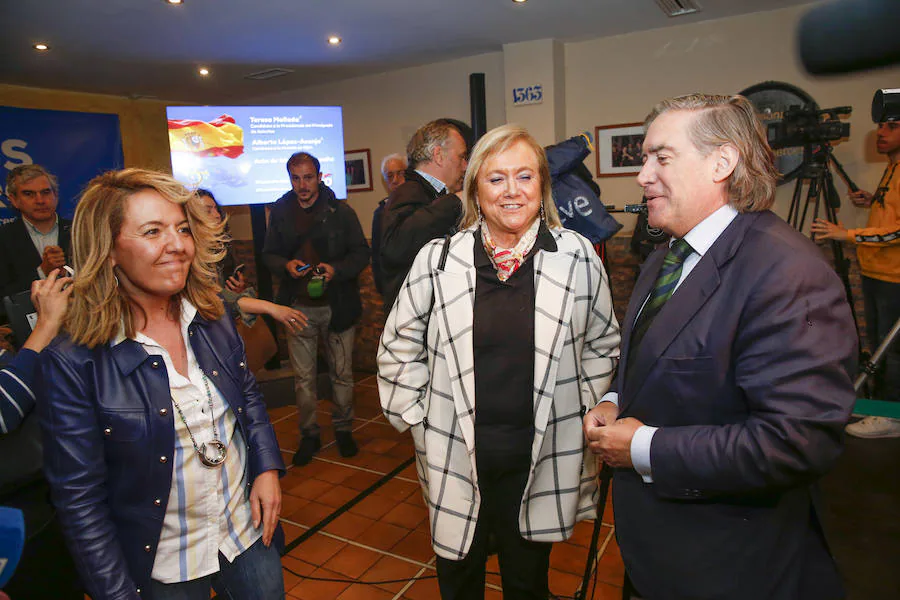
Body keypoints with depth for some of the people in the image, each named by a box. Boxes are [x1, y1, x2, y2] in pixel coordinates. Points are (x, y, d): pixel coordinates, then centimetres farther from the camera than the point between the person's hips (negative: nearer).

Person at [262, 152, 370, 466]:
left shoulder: (341, 212, -2)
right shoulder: (280, 213, 5)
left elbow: (361, 252, -1)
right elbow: (269, 254, 12)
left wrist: (336, 269, -18)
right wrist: (286, 265, -10)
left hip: (337, 306, -1)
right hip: (299, 308, 2)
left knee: (342, 373, 9)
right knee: (303, 377, 8)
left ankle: (343, 428, 28)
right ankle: (309, 434, 24)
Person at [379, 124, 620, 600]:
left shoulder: (577, 257, -3)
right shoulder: (437, 260, -5)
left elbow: (602, 344, 8)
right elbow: (399, 349, 4)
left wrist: (582, 412, 3)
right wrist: (417, 420, 1)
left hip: (542, 460, 1)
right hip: (457, 458, 0)